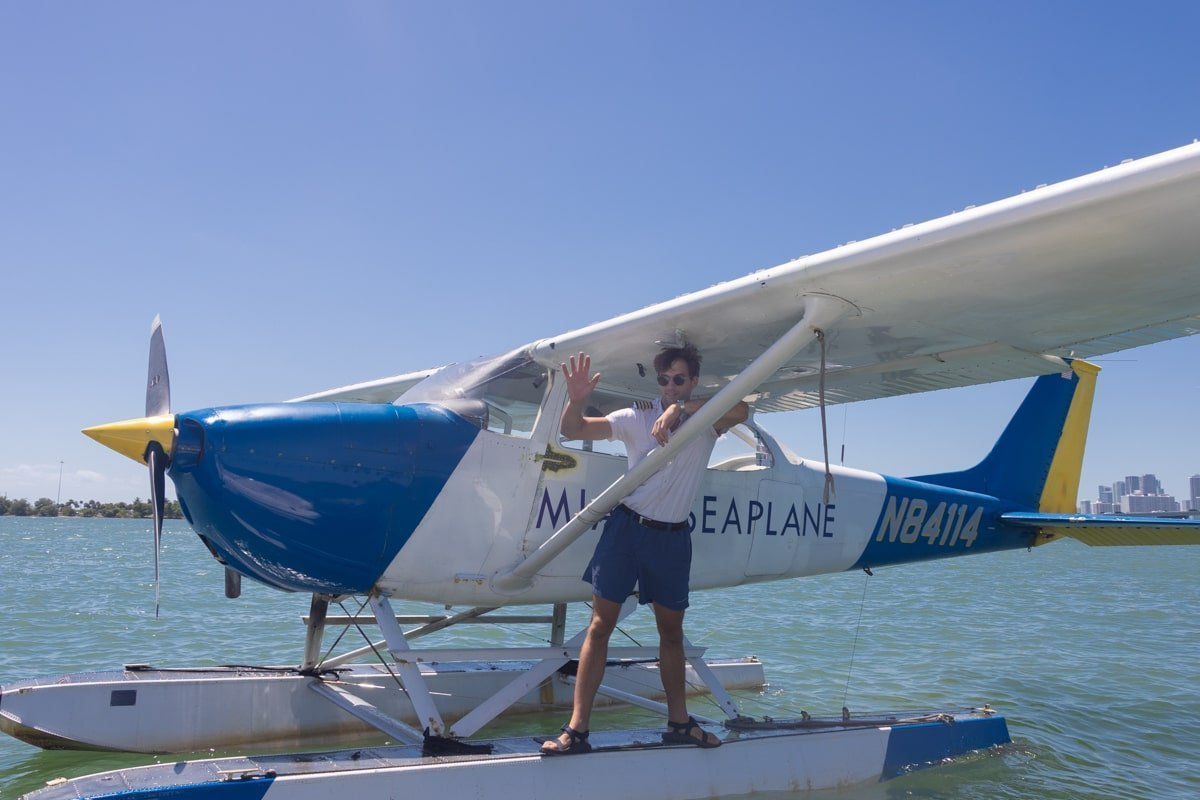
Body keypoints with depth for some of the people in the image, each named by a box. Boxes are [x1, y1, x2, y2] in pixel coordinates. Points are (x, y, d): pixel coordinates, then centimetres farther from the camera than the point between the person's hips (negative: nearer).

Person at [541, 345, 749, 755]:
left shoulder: (705, 423, 1)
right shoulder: (638, 417, -2)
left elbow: (741, 410, -21)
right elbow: (574, 430, -8)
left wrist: (680, 408, -26)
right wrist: (576, 399, -29)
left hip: (673, 537, 2)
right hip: (627, 525, -2)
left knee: (672, 631, 14)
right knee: (600, 625, -4)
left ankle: (678, 722, 28)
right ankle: (576, 729, -1)